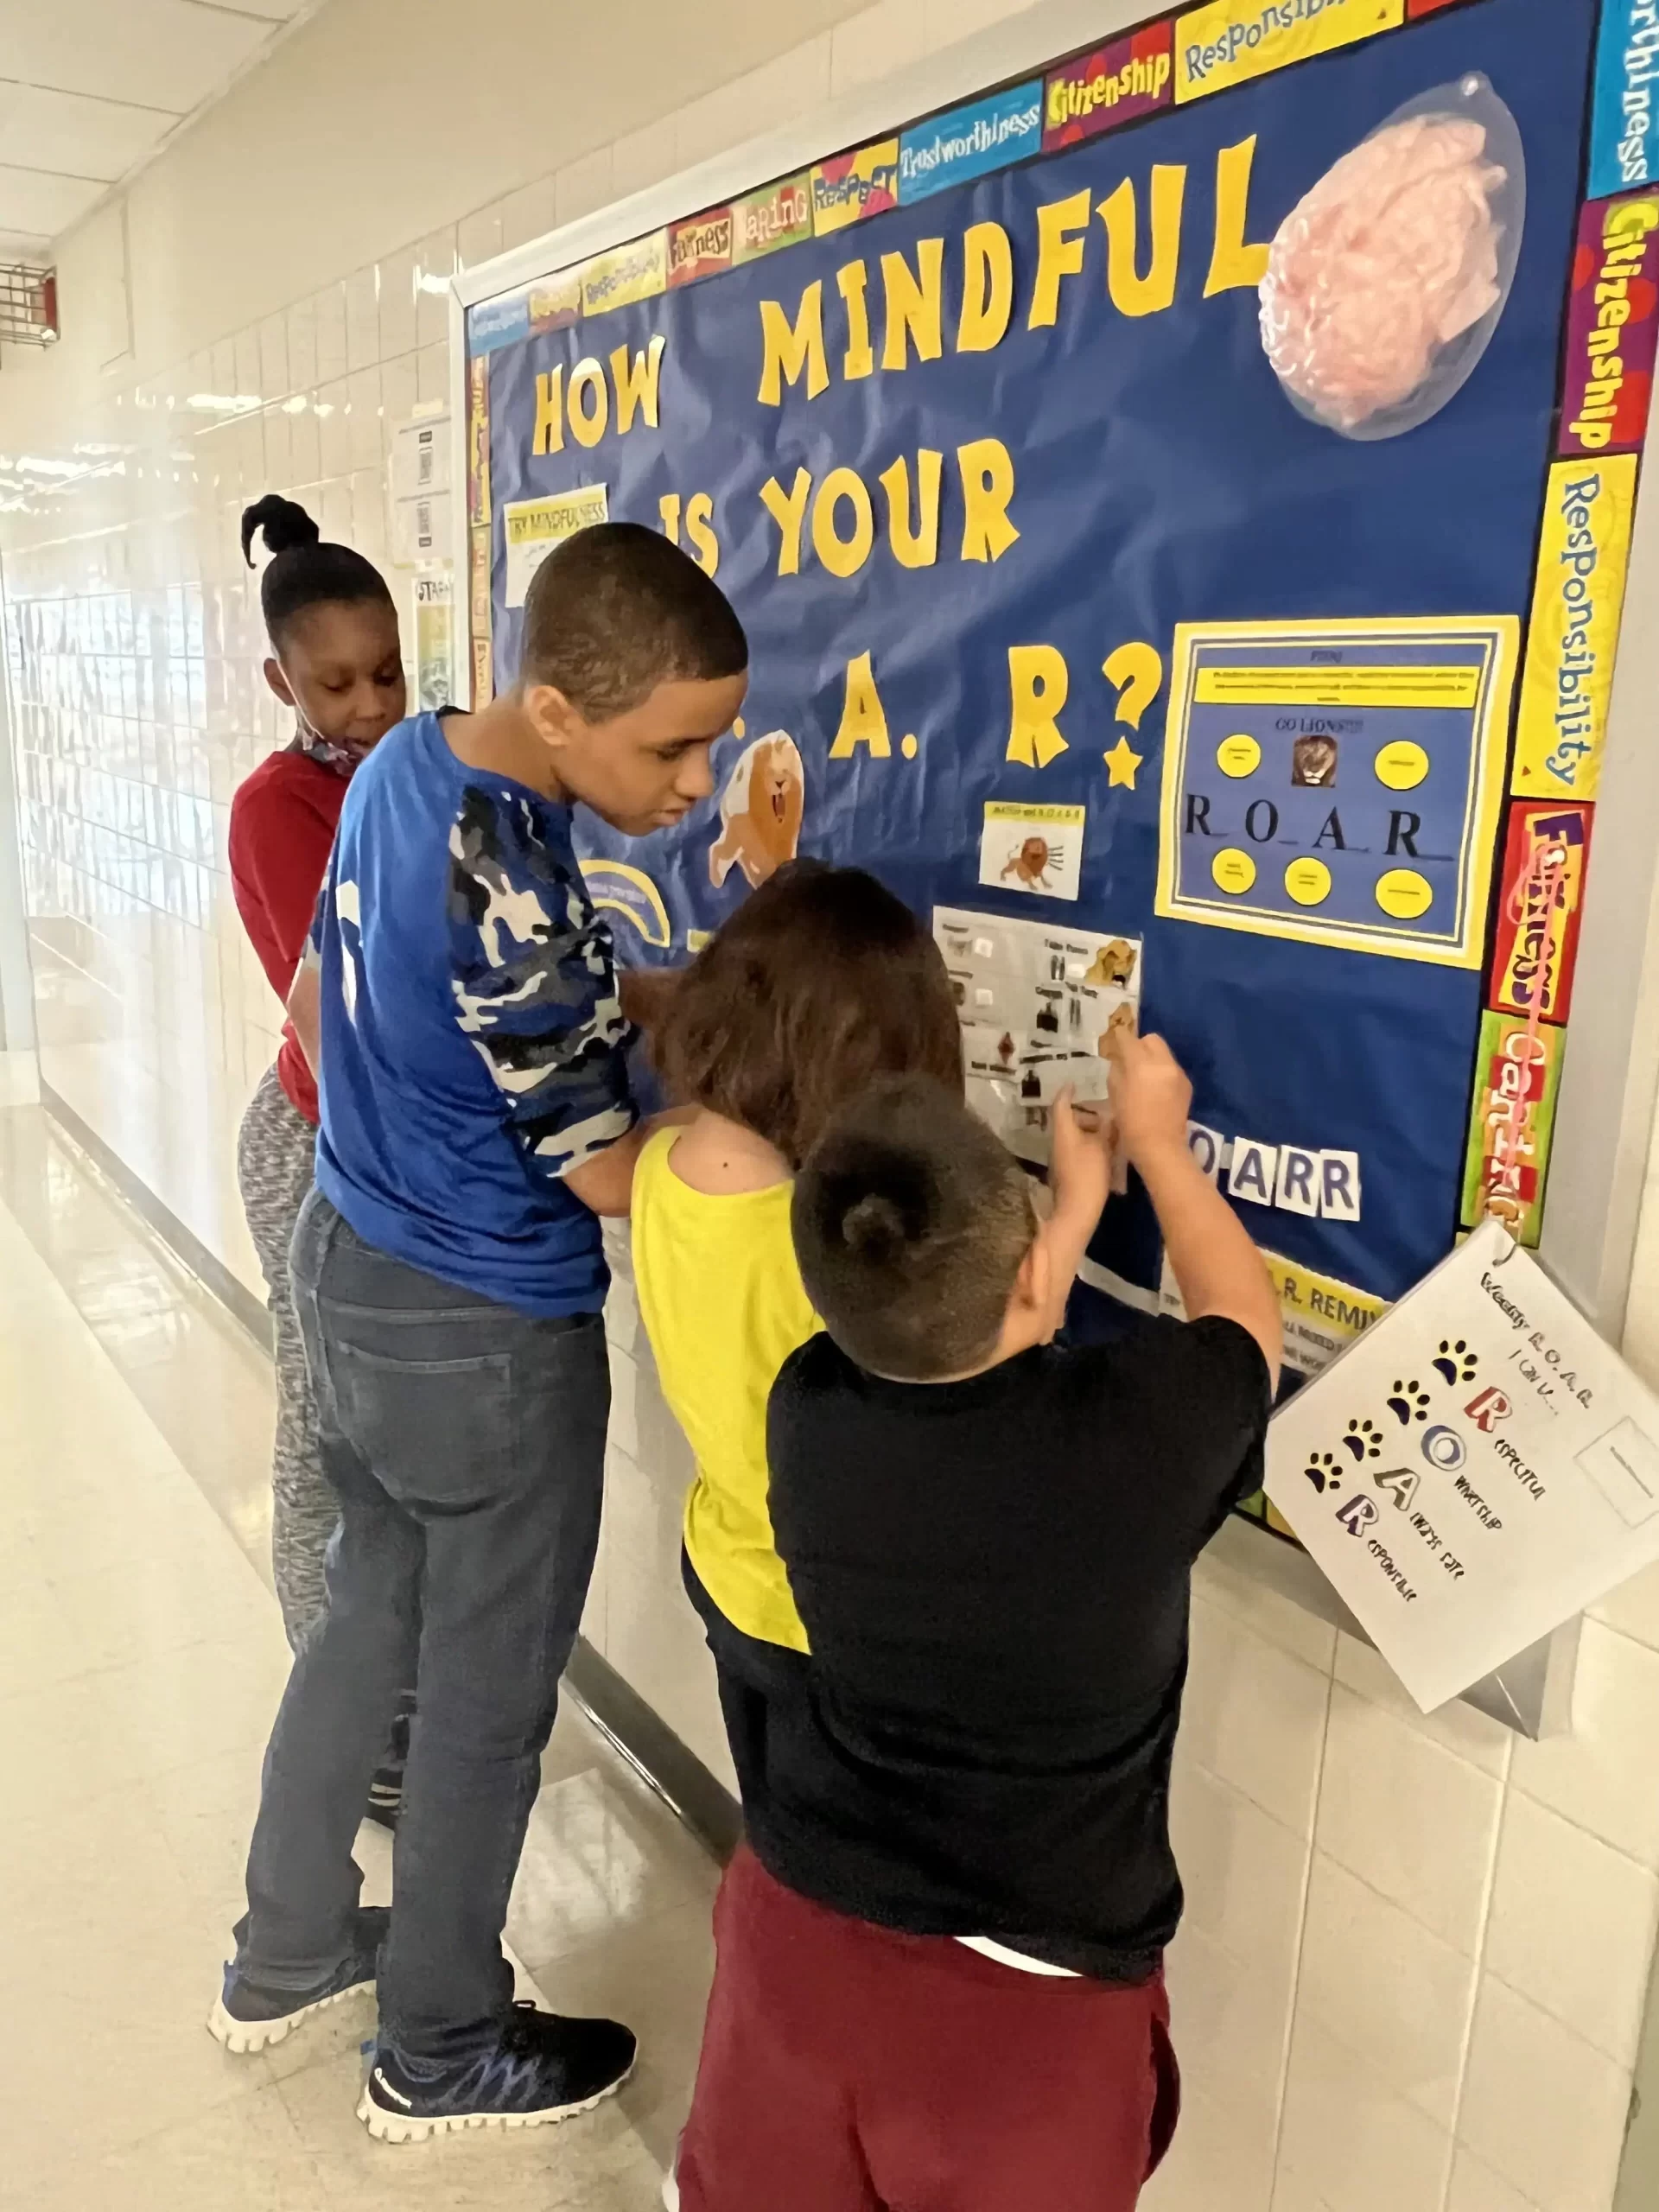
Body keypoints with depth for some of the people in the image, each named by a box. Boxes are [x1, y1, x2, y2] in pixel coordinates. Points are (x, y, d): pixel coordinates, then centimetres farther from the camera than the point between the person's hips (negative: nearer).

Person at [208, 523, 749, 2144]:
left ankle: (283, 1958, 46)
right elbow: (613, 1174, -21)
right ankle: (440, 2053, 37)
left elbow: (319, 1003, 11)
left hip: (348, 1262, 9)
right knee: (487, 1698, 13)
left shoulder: (401, 763, -2)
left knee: (371, 1609, 26)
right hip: (484, 1337, -9)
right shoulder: (507, 889, -30)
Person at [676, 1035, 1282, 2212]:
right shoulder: (1135, 1431, -26)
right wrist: (1158, 1143, 10)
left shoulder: (809, 1408, -16)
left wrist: (1082, 1197, 15)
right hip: (1029, 1992, -2)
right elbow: (1246, 1323, -2)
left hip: (800, 1929, 3)